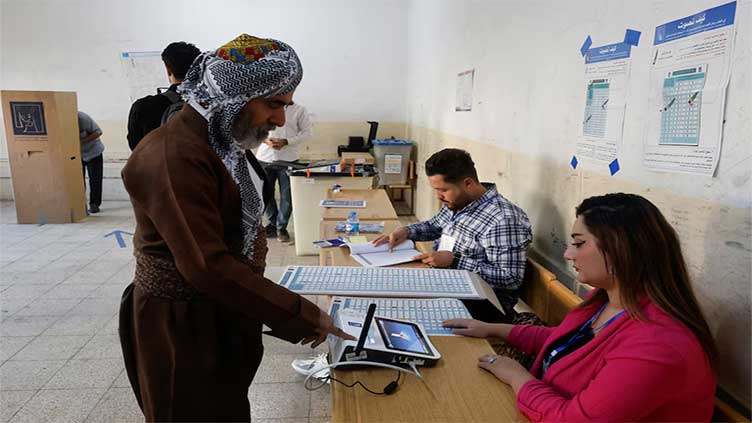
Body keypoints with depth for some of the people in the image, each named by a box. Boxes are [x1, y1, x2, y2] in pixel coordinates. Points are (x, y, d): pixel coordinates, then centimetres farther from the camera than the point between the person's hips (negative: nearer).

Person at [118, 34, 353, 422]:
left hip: (226, 313, 8)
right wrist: (301, 315, -26)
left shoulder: (227, 141, 5)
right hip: (183, 328, -8)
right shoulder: (173, 156, -26)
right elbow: (208, 267, -30)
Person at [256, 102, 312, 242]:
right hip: (265, 157, 2)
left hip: (288, 159, -2)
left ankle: (282, 227, 18)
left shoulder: (299, 110, -1)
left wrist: (285, 142, -15)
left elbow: (307, 131, -3)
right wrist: (266, 140, -12)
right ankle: (272, 223, 28)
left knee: (286, 195, 3)